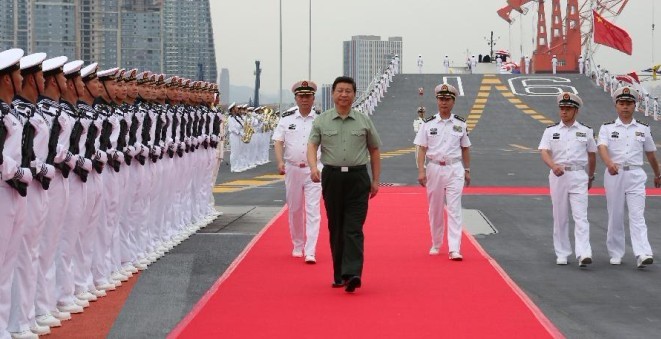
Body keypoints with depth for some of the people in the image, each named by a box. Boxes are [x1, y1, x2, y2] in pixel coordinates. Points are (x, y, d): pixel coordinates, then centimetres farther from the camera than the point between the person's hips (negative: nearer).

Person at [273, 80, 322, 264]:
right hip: (292, 169, 2)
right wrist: (280, 162, -13)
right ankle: (297, 246, 27)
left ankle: (310, 252, -10)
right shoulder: (287, 118, 3)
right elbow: (278, 141, 1)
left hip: (313, 170, -2)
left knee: (312, 210, -8)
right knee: (294, 209, 11)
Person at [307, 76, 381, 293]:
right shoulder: (322, 121, 6)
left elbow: (374, 150, 12)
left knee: (354, 228, -11)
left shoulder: (364, 121, 7)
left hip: (357, 177, -1)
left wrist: (375, 180, 9)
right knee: (336, 228, 7)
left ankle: (352, 273, -20)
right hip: (332, 176, 1)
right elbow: (312, 145, -1)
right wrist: (313, 167, -21)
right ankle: (339, 275, 15)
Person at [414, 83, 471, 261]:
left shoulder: (460, 124, 4)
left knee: (454, 209, -8)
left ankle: (454, 249, -13)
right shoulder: (428, 124, 1)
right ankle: (436, 245, 25)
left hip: (455, 169, -1)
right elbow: (422, 149, 0)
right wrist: (421, 171, -9)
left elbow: (465, 148, 10)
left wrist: (467, 170, 9)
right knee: (435, 209, 10)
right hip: (434, 168, 1)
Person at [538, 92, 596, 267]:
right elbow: (544, 152, -8)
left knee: (581, 216, -10)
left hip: (578, 176, -1)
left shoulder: (586, 131, 7)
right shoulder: (551, 131, 5)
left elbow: (592, 155, 17)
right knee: (560, 216, 6)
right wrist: (554, 166, -27)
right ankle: (562, 254, 14)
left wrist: (590, 177, 23)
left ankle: (583, 254, -18)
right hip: (558, 175, 1)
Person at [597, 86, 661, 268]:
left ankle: (642, 254, -19)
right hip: (613, 174, 0)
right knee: (615, 215, 6)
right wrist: (609, 163, -35)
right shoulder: (607, 128, 3)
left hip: (635, 175, 0)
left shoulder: (642, 129, 10)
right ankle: (615, 253, 16)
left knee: (637, 215, -9)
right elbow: (602, 147, -14)